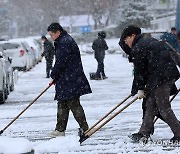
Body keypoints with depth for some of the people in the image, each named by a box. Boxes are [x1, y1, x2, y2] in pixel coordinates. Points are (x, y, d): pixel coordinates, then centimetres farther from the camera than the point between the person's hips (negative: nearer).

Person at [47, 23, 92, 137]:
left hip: (70, 79, -11)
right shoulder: (62, 41, 17)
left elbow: (60, 62, -18)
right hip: (66, 79, 11)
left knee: (73, 104, -8)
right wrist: (55, 76, 13)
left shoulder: (65, 43, -17)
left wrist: (53, 75, -4)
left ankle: (85, 129, -5)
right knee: (62, 104, 14)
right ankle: (60, 129, 20)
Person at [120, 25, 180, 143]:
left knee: (164, 108, -4)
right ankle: (144, 133, 19)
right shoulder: (151, 41, 22)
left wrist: (140, 89, 3)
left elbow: (139, 71, -6)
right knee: (150, 105, 14)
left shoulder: (137, 49, -6)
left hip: (161, 79, -10)